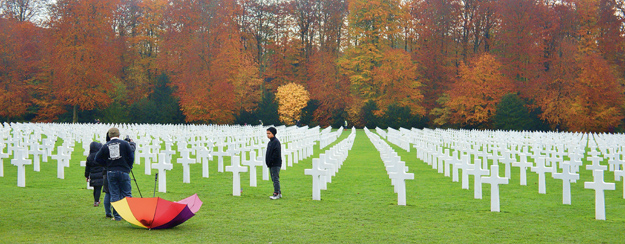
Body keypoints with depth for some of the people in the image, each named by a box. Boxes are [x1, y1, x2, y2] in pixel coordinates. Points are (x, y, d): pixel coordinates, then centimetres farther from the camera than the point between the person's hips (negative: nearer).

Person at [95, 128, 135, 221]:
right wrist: (129, 167, 12)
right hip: (123, 171, -1)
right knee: (126, 194, 6)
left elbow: (97, 159, 6)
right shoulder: (124, 143, -2)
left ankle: (116, 216, 7)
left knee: (114, 195, 7)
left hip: (110, 172, 2)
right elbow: (131, 156, -2)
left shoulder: (105, 146, 3)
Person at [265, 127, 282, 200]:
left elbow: (276, 154, -20)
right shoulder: (270, 142, 18)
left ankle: (276, 193, -7)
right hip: (271, 165, 10)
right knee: (274, 179, 12)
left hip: (275, 164, -10)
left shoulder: (276, 142, -12)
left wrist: (270, 162, -18)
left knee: (275, 178, -9)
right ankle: (278, 193, 18)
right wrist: (268, 162, 13)